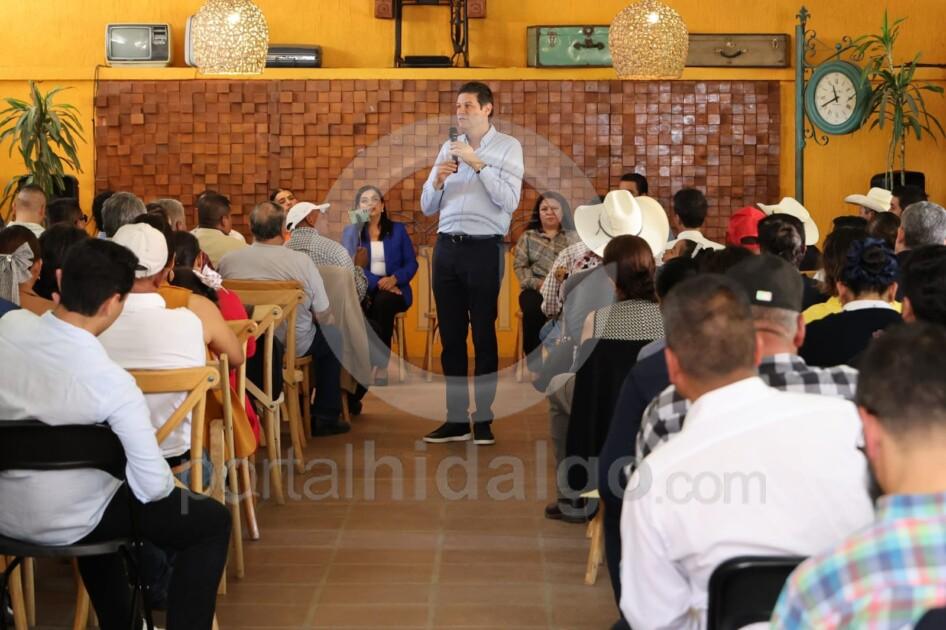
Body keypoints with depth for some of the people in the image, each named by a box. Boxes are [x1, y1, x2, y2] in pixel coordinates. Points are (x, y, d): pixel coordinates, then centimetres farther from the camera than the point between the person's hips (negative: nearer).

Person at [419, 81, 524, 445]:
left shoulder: (507, 147, 1)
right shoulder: (449, 148, 15)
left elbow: (510, 201, -13)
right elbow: (427, 207, 14)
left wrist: (478, 164, -15)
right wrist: (437, 180, -5)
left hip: (484, 248, -5)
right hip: (447, 247, 5)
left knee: (484, 335, 0)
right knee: (450, 335, 6)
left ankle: (483, 420, 6)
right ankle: (456, 419, 13)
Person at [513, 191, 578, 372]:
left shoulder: (574, 237, 18)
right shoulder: (527, 237, 18)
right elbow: (520, 266, 7)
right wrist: (539, 283, -11)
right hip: (535, 289, 0)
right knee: (533, 308, -36)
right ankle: (533, 360, -28)